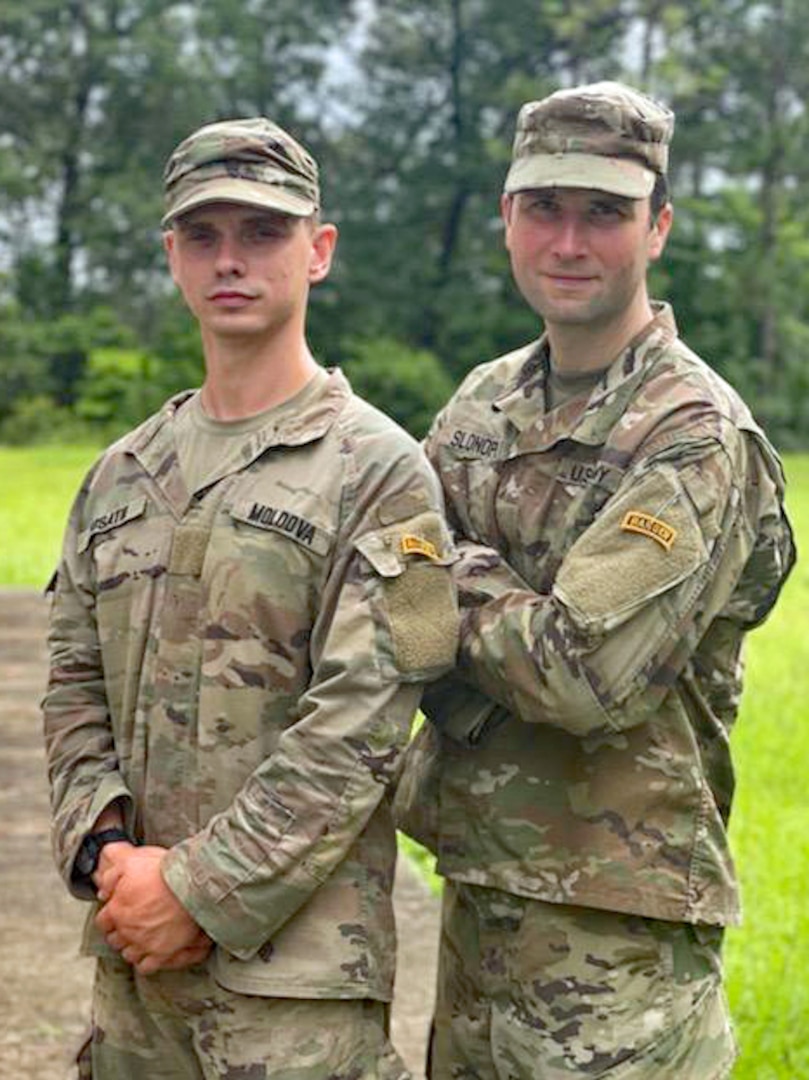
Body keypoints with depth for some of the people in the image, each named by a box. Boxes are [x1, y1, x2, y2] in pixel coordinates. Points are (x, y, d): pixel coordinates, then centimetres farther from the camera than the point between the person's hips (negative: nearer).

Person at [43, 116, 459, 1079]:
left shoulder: (378, 473, -6)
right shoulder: (121, 476, 12)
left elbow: (357, 727, -13)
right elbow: (75, 688, 11)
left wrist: (198, 890, -15)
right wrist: (105, 850, -6)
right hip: (131, 948, 5)